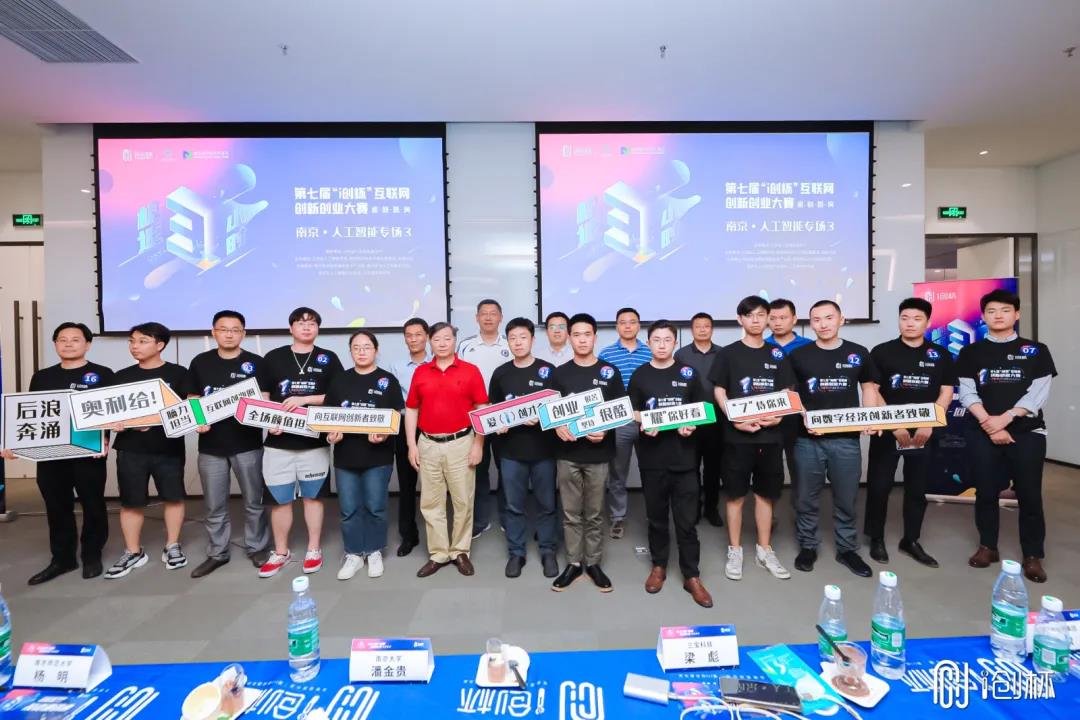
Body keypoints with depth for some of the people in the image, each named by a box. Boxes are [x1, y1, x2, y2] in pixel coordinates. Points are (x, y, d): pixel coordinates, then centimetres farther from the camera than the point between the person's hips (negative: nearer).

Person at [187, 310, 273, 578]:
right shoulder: (200, 362, 6)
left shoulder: (256, 363, -1)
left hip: (247, 443, -2)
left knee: (254, 501, 9)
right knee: (214, 505, 12)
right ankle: (217, 553, 27)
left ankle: (257, 547, 24)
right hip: (211, 445, 2)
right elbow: (193, 400, 10)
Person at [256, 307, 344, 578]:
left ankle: (314, 550, 24)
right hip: (278, 442, 1)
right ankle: (280, 552, 25)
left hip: (314, 442, -1)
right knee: (279, 499, 8)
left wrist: (304, 399, -14)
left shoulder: (328, 359, 3)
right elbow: (262, 397, 7)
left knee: (313, 496, 10)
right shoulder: (273, 357, 7)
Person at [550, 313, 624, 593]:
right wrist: (558, 427, -15)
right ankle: (573, 563, 24)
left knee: (595, 513, 11)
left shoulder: (610, 373, 1)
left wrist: (605, 431, -15)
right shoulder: (560, 373, 4)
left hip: (598, 454, -1)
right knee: (571, 513, 10)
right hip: (567, 454, 1)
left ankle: (593, 563, 27)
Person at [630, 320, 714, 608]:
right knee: (656, 515, 13)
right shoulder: (639, 375, 4)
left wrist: (691, 426, -13)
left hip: (684, 455, -1)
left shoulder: (689, 373, 3)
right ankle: (658, 566, 30)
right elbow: (633, 412, 5)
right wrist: (643, 424, -15)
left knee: (687, 519, 4)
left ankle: (691, 576, 18)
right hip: (652, 456, 1)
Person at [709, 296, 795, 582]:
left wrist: (778, 417, -9)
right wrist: (735, 420, -15)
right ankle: (734, 551, 18)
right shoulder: (728, 353, 1)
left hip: (770, 435, 3)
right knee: (736, 495, 5)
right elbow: (719, 392, -1)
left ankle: (764, 550, 27)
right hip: (737, 435, -3)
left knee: (766, 494, 12)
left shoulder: (777, 355, 10)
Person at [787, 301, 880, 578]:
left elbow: (869, 388, 13)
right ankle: (807, 547, 25)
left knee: (846, 499, 12)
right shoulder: (798, 356, 1)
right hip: (808, 439, -1)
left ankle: (847, 549, 30)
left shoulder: (859, 354, 5)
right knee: (807, 499, 9)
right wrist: (804, 419, -12)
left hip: (847, 439, 1)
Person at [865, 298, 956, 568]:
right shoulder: (882, 352, -2)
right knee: (879, 486, 1)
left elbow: (946, 393, 4)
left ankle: (911, 540, 25)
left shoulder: (940, 355, 6)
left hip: (925, 432, 3)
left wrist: (929, 425, -9)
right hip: (887, 431, -2)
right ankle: (876, 539, 15)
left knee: (917, 488, 11)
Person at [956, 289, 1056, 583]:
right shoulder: (971, 352, 6)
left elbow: (1038, 393, -3)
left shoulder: (1036, 351, 6)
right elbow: (967, 393, -1)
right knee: (986, 492, 6)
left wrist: (1005, 418, -14)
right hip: (982, 433, 0)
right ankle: (987, 546, 19)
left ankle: (1033, 556, 14)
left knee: (1029, 495, 2)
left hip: (1027, 432, 0)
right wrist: (988, 423, -12)